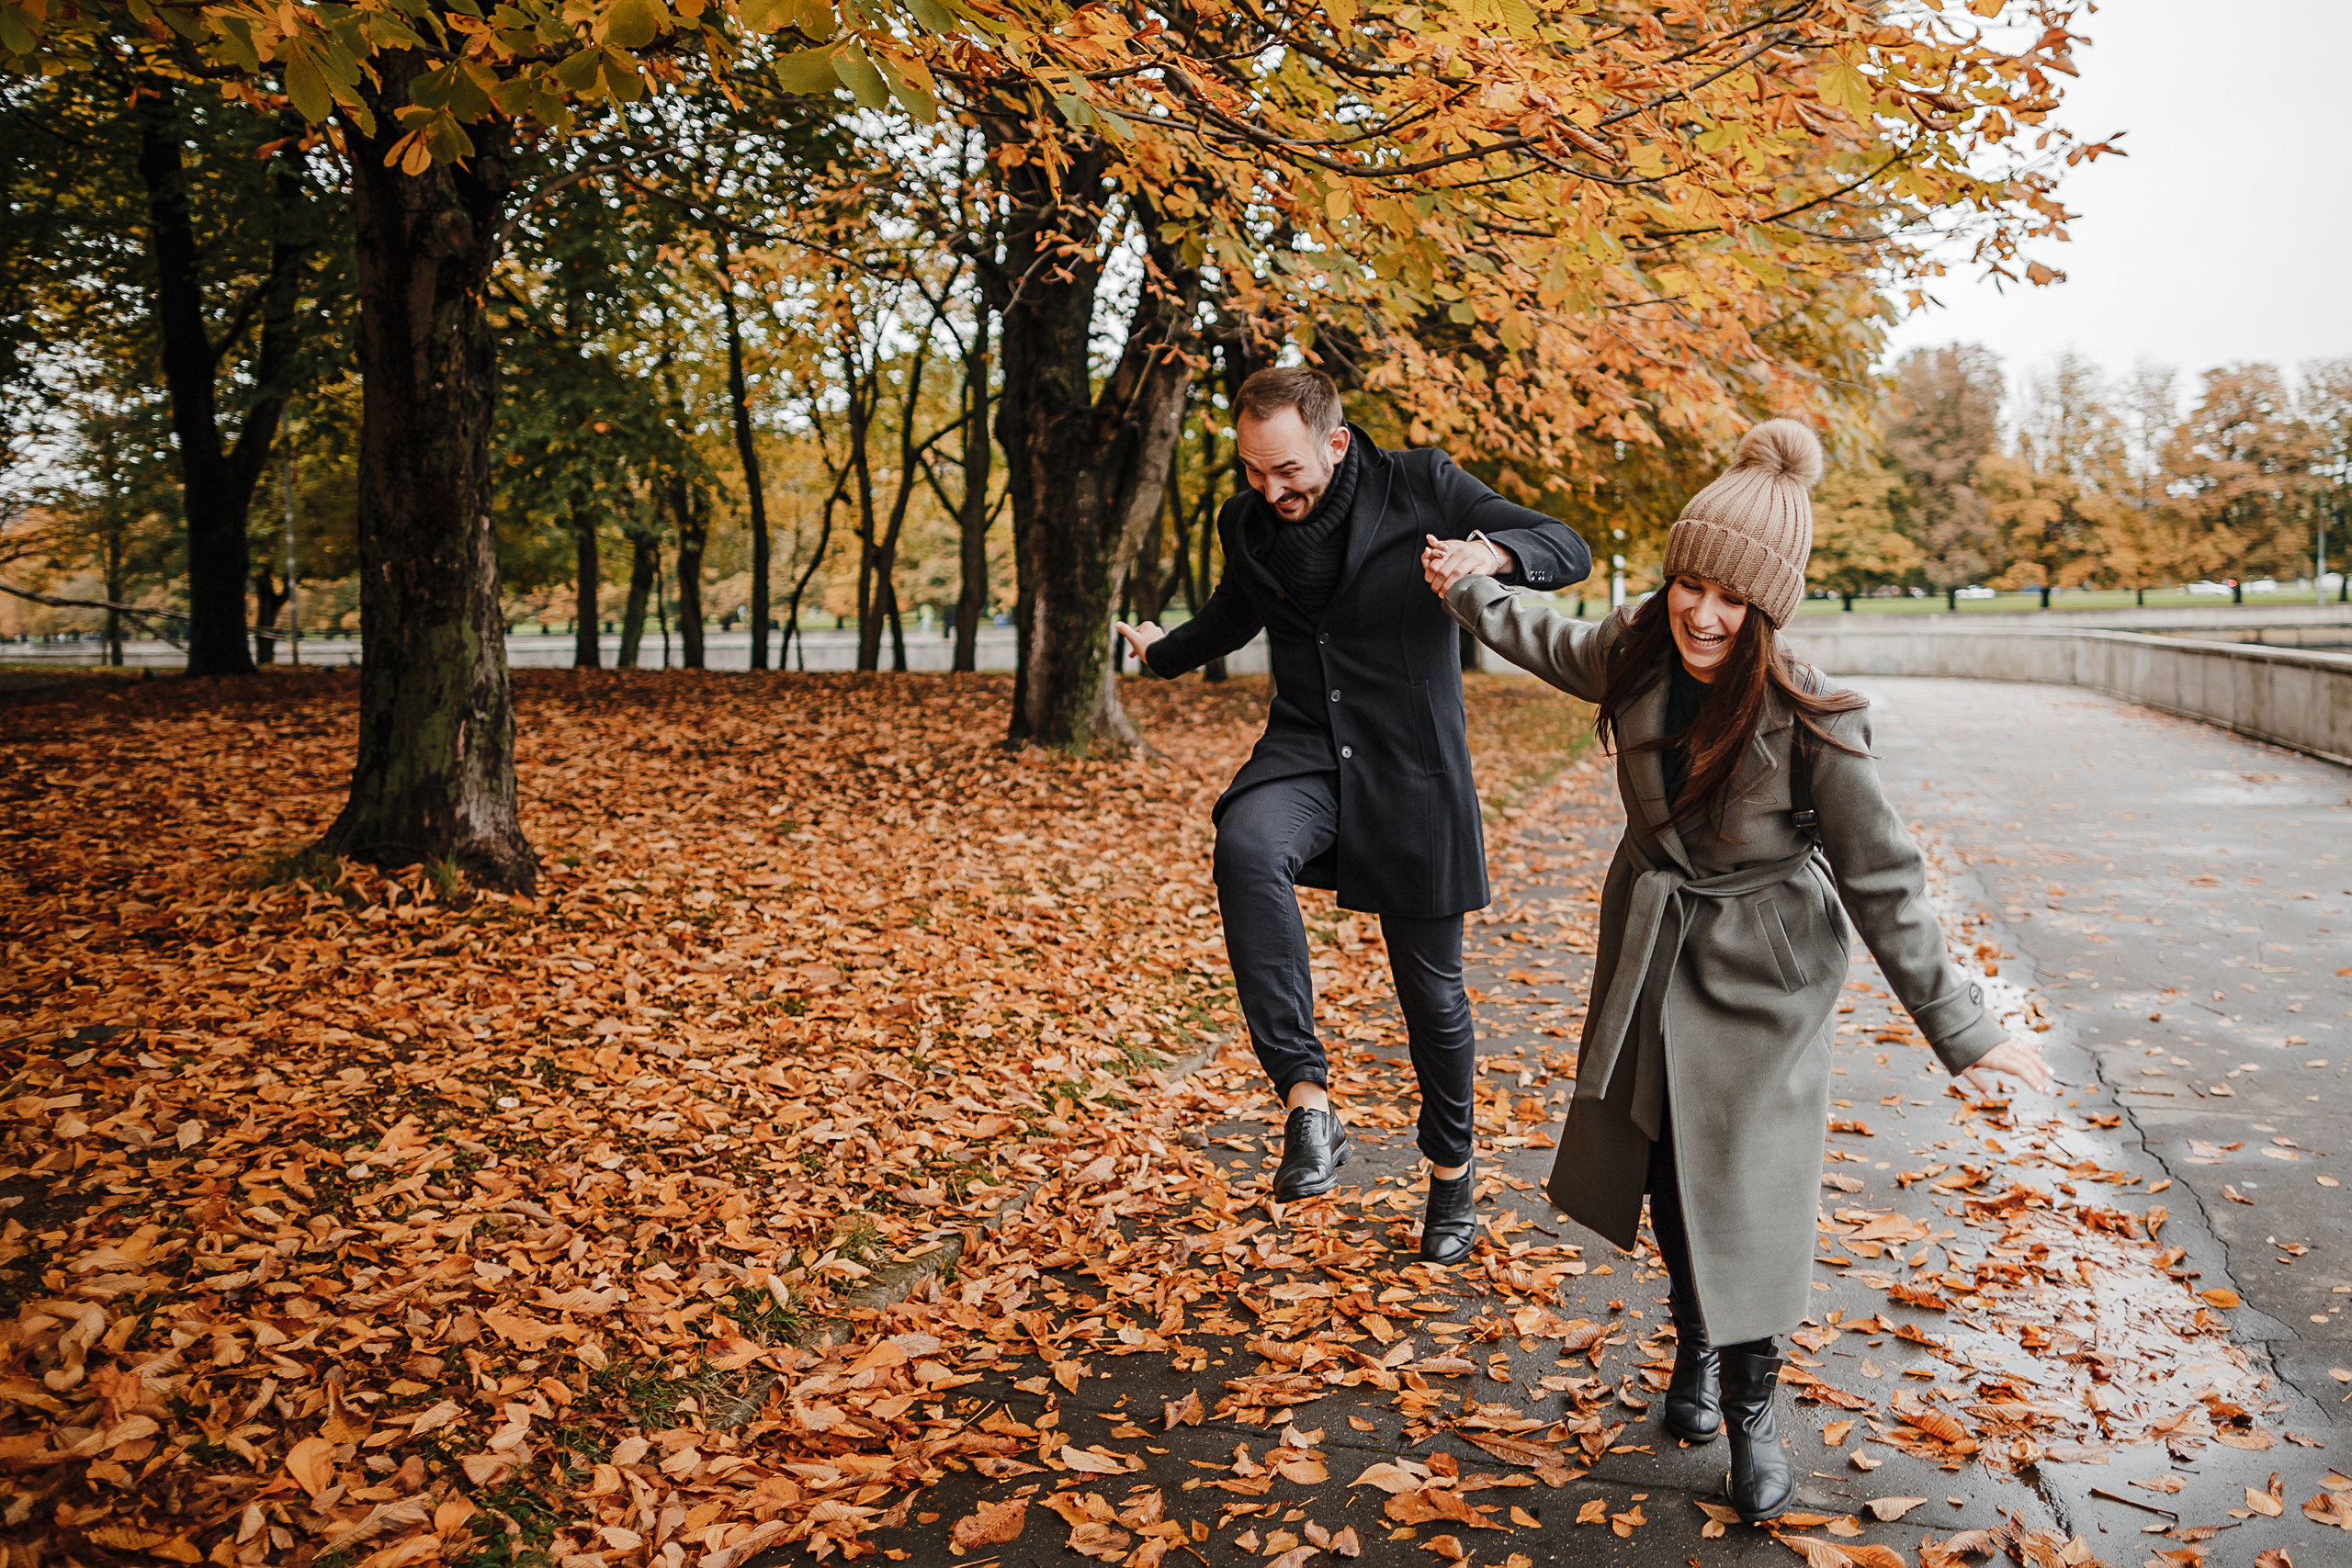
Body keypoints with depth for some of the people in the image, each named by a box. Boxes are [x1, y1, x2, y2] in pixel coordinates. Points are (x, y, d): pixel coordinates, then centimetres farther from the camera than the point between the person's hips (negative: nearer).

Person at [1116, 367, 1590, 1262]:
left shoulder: (1421, 488, -8)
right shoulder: (1247, 525, 4)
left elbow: (1568, 552, -10)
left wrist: (1489, 551, -31)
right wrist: (1164, 653, 44)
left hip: (1410, 770, -2)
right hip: (1305, 753, 2)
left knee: (1431, 989, 6)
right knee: (1246, 844, -34)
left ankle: (1450, 1165, 33)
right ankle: (1307, 1102, -31)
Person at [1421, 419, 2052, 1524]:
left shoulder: (1812, 722, -25)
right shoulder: (1639, 655, -11)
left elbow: (1884, 884, -17)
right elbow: (1556, 645, 15)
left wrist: (1961, 1029, -13)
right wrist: (1470, 591, 26)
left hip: (1761, 983, -4)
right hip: (1651, 962, 5)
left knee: (1748, 1202, -1)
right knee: (1667, 1175, 16)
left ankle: (1751, 1415, 20)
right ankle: (1695, 1350, 41)